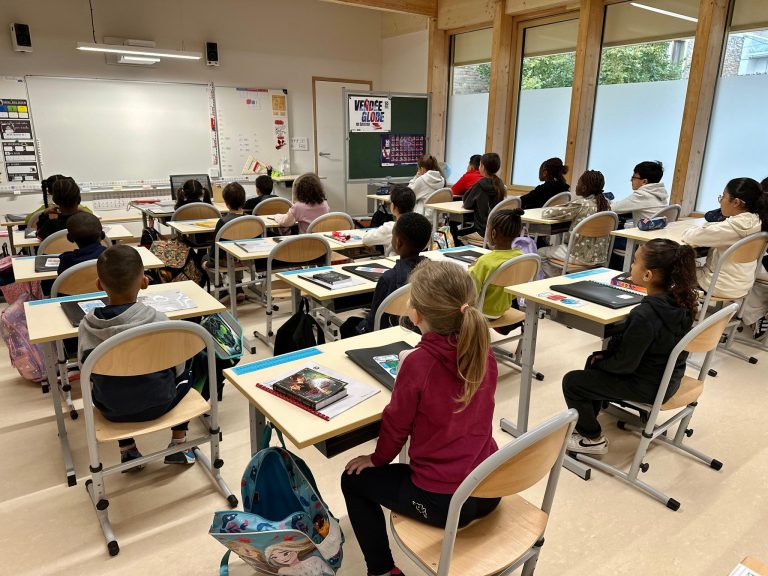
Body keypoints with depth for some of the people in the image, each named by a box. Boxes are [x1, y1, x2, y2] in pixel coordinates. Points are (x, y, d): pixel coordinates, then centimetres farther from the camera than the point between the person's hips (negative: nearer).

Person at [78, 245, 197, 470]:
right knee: (184, 373, 27)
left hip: (111, 409, 3)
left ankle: (127, 451, 34)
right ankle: (179, 445, 26)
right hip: (157, 403, -2)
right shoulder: (157, 320, -22)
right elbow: (177, 365, -10)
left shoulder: (87, 325, -16)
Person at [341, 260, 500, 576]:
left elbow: (396, 423, -10)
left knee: (354, 479, 17)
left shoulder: (418, 362, -24)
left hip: (444, 501, -6)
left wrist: (377, 459, 8)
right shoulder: (482, 350, -7)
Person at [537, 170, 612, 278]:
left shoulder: (580, 204, -18)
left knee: (540, 253, 12)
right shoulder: (605, 203, 1)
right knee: (560, 246, 31)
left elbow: (547, 213, -14)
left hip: (583, 257, -7)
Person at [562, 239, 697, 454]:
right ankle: (585, 422, 37)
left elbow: (625, 364, -23)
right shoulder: (680, 300, -6)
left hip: (649, 387, -9)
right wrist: (604, 355, 2)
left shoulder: (644, 316, -33)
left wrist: (600, 362, -4)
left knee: (571, 382, 0)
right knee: (595, 361, 25)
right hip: (669, 377, 9)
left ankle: (593, 439, 18)